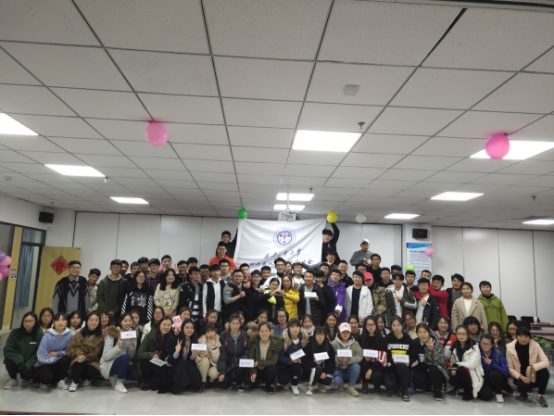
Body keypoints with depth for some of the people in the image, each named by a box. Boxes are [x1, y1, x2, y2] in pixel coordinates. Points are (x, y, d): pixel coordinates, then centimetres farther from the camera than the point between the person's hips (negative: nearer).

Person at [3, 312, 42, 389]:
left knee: (28, 373, -31)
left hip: (30, 364, -1)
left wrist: (27, 365, -26)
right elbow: (8, 350, -12)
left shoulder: (39, 335, -9)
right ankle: (13, 380, 1)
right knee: (9, 360, -30)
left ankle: (26, 379, 12)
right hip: (17, 362, 1)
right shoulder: (15, 333, -6)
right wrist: (19, 362, -28)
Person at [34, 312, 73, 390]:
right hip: (44, 364, -2)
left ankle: (61, 380, -5)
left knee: (67, 358, -30)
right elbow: (41, 357, -21)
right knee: (47, 377, -34)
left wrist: (57, 353, -18)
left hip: (58, 364, 2)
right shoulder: (48, 335, -18)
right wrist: (59, 358, -16)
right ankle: (44, 381, 6)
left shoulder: (69, 335, -12)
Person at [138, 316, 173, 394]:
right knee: (146, 361, -30)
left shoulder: (172, 338, -8)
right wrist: (152, 354, -29)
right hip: (149, 365, 1)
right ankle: (145, 381, -1)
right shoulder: (151, 336, -11)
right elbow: (139, 354, -14)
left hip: (162, 367, -1)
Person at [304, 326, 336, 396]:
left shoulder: (329, 346, -6)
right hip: (312, 368, -2)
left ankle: (320, 383, 12)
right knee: (318, 369, -36)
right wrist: (315, 363, -34)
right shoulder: (309, 345, -12)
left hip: (325, 369, 2)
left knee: (328, 381, -27)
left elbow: (331, 362, -7)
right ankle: (310, 387, -9)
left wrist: (325, 372, -23)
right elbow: (305, 361, -14)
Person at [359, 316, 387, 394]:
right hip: (366, 363, 2)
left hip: (378, 365, -2)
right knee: (363, 364, -32)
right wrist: (364, 357, -18)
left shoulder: (381, 339, -6)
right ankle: (365, 383, -2)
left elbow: (382, 358, -12)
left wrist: (371, 369, -21)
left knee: (375, 376, -34)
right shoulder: (362, 338, 3)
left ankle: (377, 384, 7)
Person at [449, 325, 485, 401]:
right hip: (462, 373, 4)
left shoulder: (474, 346, -11)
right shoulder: (455, 347, 5)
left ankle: (469, 391, -11)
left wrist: (457, 364, -16)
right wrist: (453, 368, -19)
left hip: (474, 373, -4)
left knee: (461, 369, -34)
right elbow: (454, 362, 3)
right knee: (452, 380, -27)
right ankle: (463, 387, 7)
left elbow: (472, 363, -20)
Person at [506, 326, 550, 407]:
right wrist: (521, 377, -24)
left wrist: (532, 367, -35)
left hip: (534, 376, 1)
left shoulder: (535, 345, -11)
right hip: (519, 376, -1)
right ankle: (524, 392, 7)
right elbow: (509, 368, -9)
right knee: (523, 385, -34)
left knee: (544, 372, -30)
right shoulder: (510, 347, -13)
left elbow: (546, 362, -21)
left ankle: (541, 396, -7)